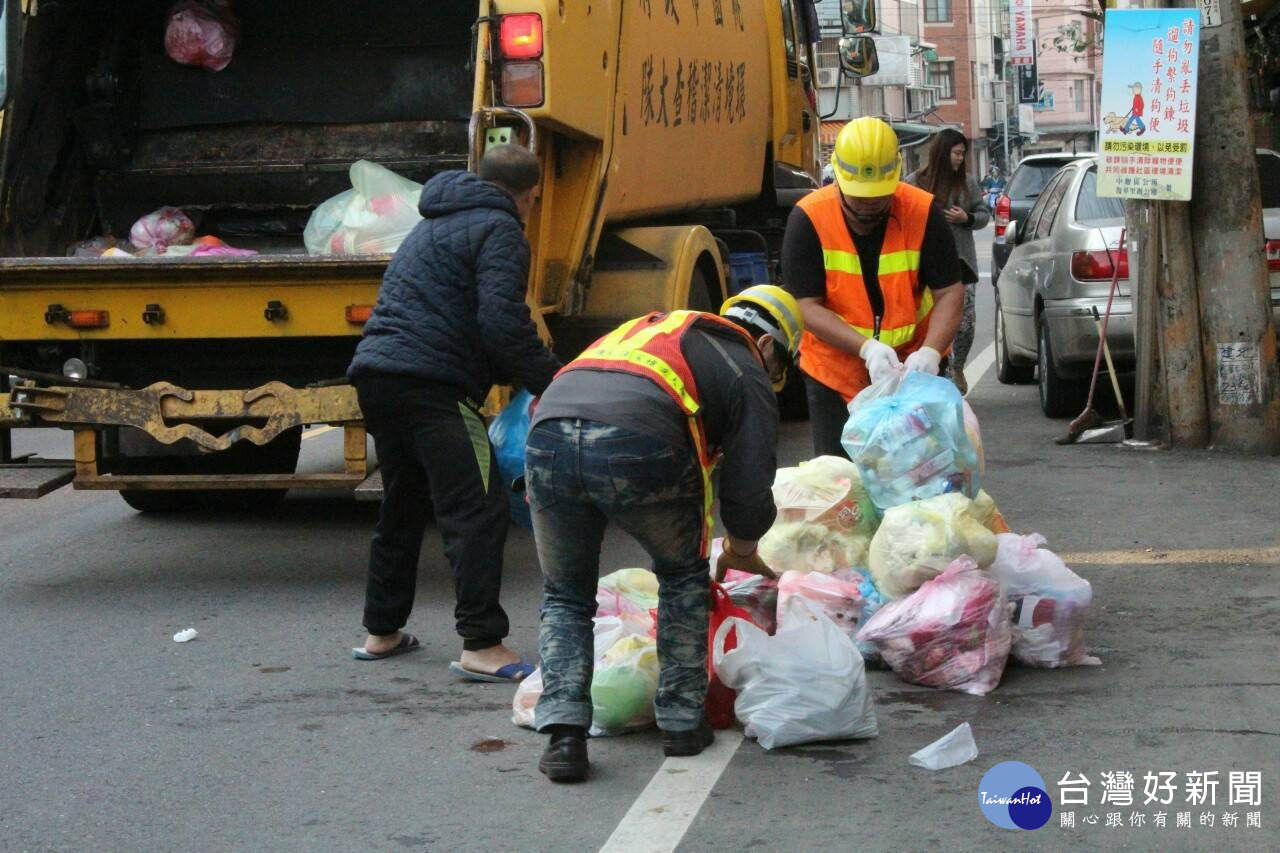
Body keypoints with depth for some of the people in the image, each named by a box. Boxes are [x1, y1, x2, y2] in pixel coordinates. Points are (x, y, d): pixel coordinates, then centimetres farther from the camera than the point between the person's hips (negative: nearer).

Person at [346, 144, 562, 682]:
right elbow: (503, 323, -15)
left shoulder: (432, 226, 29)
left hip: (375, 374, 9)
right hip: (427, 383, -9)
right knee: (476, 510, -9)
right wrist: (550, 380, -4)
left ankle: (381, 632, 29)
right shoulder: (498, 231, -1)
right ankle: (481, 646, -13)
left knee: (402, 507, 21)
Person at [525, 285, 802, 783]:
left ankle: (563, 731, 6)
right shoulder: (748, 373, 22)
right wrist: (741, 553, 35)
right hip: (637, 444, -4)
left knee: (565, 597, 22)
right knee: (684, 576, 25)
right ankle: (681, 722, 26)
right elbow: (748, 491, 13)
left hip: (546, 437, 4)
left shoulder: (648, 328, 39)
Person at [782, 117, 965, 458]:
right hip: (834, 373, -1)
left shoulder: (922, 213, -11)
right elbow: (808, 308, -16)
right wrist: (867, 348, -29)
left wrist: (930, 352, -27)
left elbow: (949, 293, -9)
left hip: (911, 369, 1)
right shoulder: (808, 219, -14)